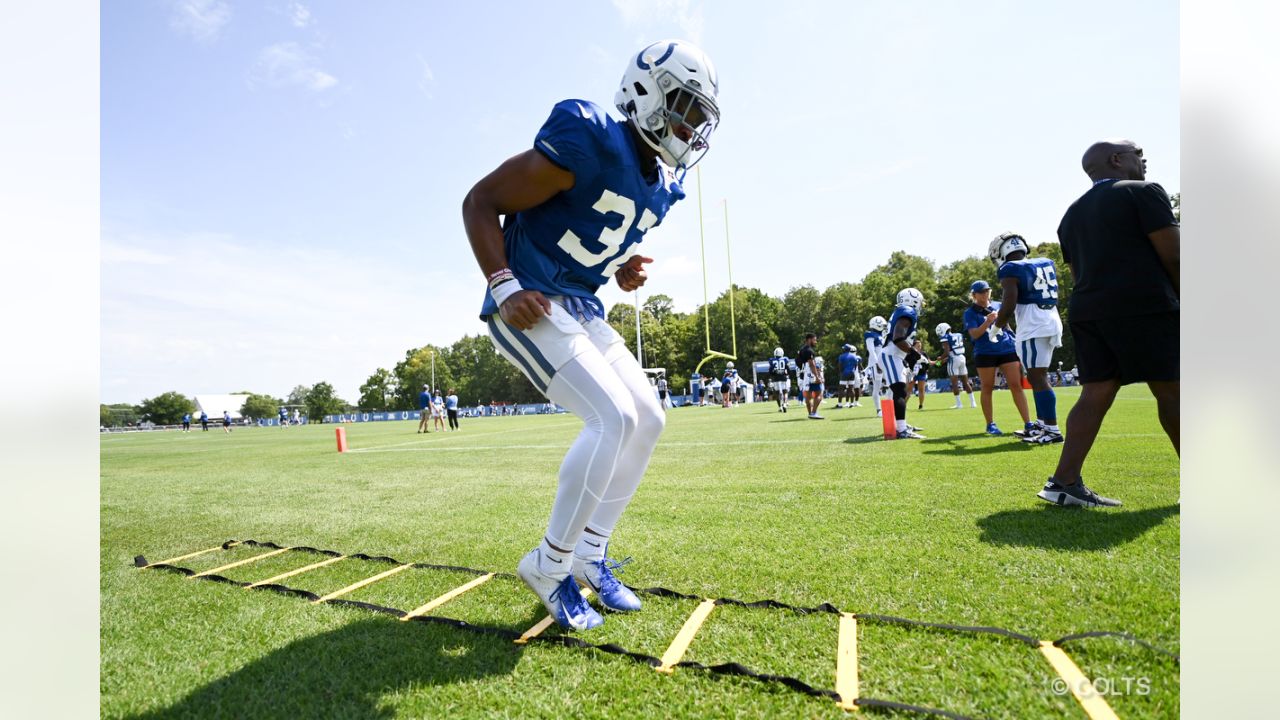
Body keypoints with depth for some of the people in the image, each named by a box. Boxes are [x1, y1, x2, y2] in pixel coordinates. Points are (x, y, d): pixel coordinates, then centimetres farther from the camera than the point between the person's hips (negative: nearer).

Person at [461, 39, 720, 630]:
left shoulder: (660, 187, 9)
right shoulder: (588, 144, -17)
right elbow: (481, 201, -13)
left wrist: (625, 271, 3)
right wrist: (504, 285, -21)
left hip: (581, 310, 9)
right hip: (528, 307, -9)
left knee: (648, 421, 4)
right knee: (613, 416, -20)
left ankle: (588, 555, 15)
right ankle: (549, 563, -2)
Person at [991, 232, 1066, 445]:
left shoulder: (1010, 270, -8)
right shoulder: (1045, 264, 15)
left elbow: (1009, 305, -14)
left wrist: (998, 324, 4)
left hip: (1033, 326, -9)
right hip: (1052, 321, 9)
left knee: (1037, 377, -7)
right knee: (1037, 375, 16)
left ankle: (1052, 429, -9)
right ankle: (1041, 423, 23)